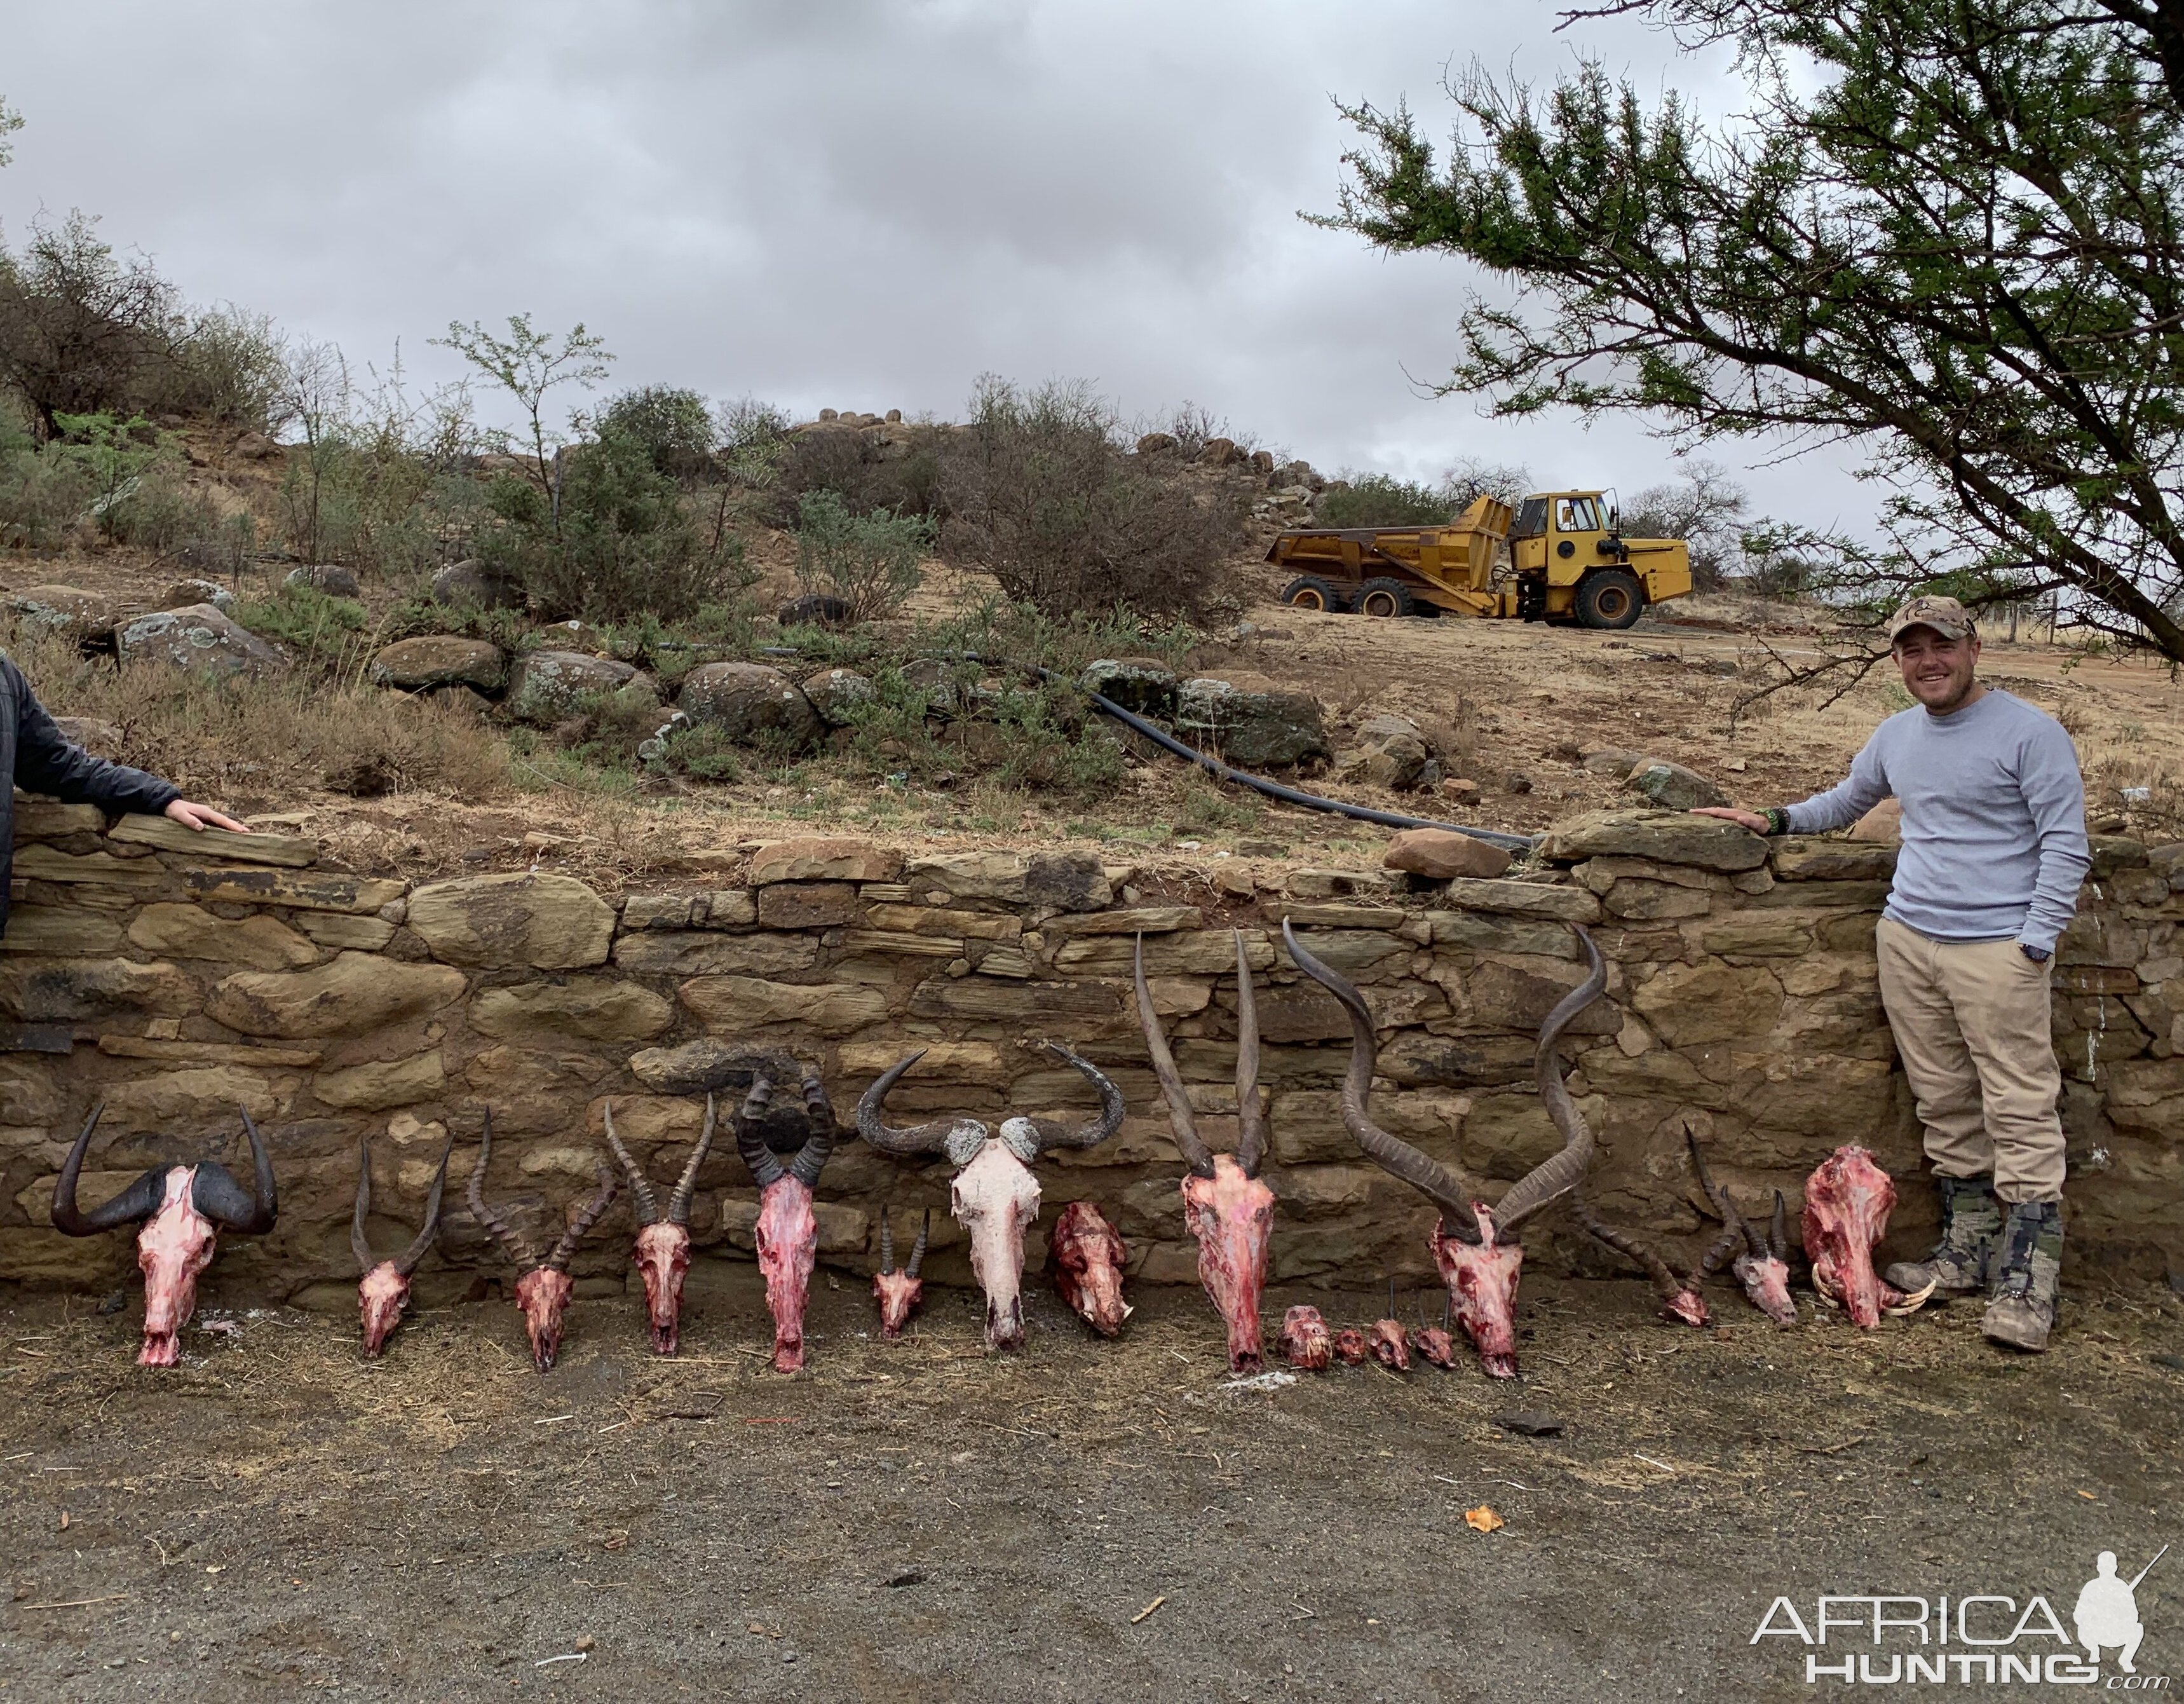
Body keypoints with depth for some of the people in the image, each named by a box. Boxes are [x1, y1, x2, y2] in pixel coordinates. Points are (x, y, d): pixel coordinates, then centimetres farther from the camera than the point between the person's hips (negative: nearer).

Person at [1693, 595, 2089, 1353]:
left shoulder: (2028, 733, -6)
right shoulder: (1897, 735, 14)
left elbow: (2065, 843, -7)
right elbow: (1846, 801, 31)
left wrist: (2036, 939, -14)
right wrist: (1778, 820, 16)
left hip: (1997, 946, -6)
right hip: (1908, 938, 7)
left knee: (2019, 1110, -6)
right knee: (1944, 1106, 11)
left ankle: (2028, 1280, -3)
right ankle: (1967, 1251, 20)